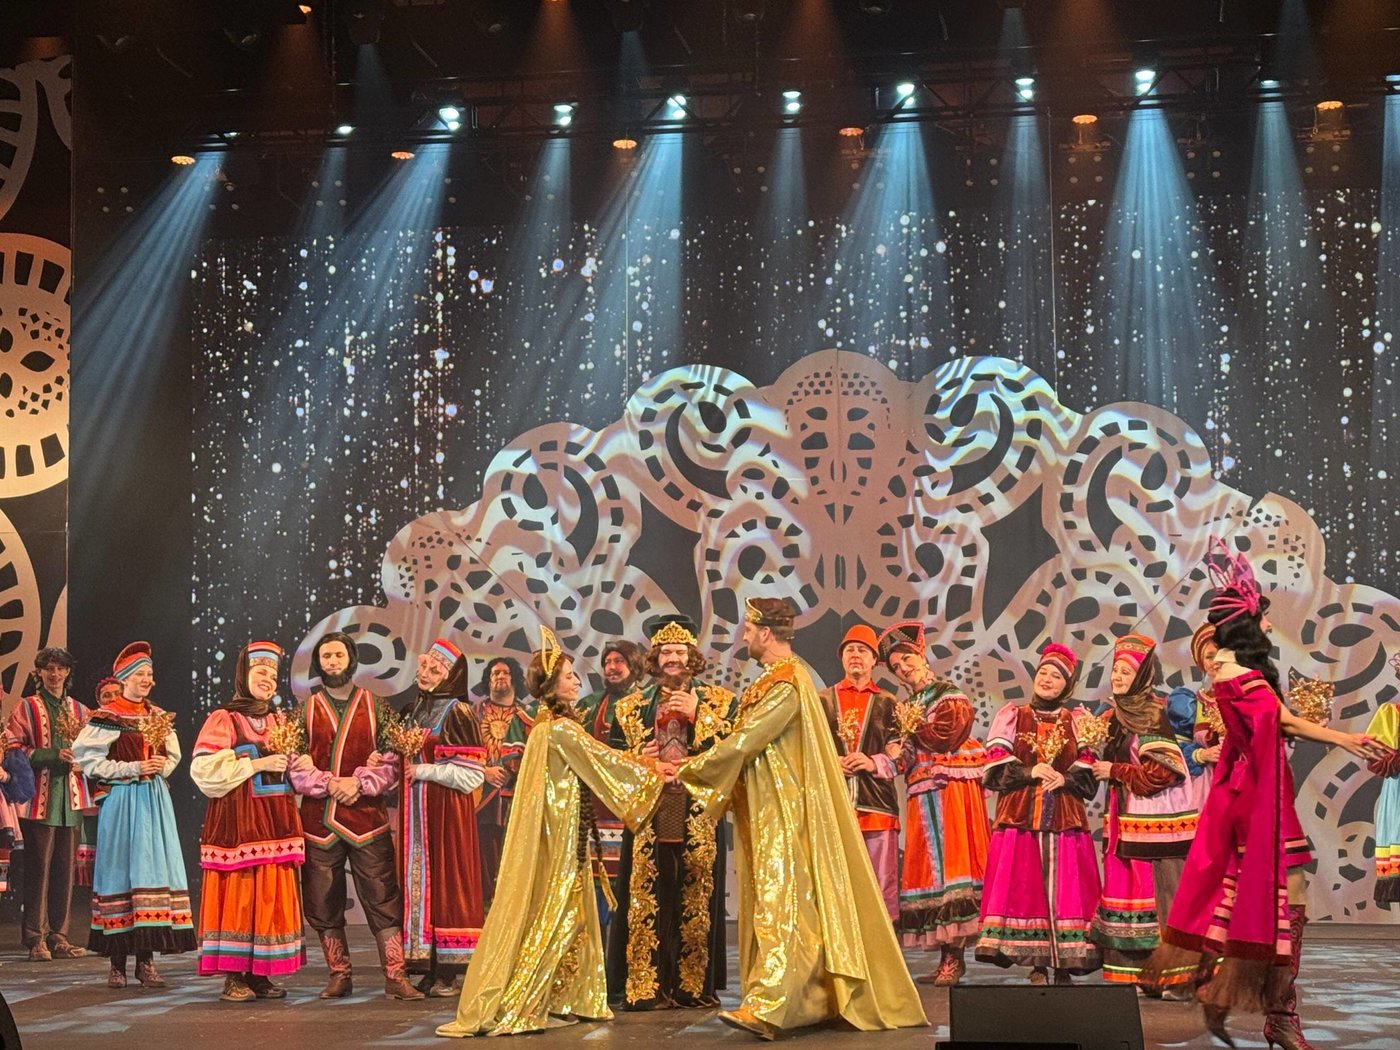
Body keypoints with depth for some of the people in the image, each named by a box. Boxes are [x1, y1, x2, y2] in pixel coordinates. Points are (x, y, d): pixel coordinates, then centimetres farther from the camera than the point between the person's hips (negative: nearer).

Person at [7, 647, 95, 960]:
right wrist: (54, 754, -16)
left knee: (66, 867, 3)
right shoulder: (27, 708, 4)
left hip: (71, 798, 4)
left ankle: (59, 935, 9)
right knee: (39, 867, -6)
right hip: (40, 797, -4)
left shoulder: (79, 710, 16)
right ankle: (36, 938, -3)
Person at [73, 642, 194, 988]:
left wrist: (161, 766, -1)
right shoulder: (106, 718, -4)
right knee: (120, 872, -3)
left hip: (155, 800, 5)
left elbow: (173, 756, 22)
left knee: (154, 870, 0)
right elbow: (87, 760, -8)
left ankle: (146, 959, 5)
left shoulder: (160, 717, 13)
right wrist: (133, 769, -13)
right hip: (121, 800, -5)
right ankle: (117, 962, 4)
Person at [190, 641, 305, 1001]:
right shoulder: (223, 719, -2)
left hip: (276, 820, 5)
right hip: (237, 822, -5)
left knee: (273, 897, 3)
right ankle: (232, 976, -1)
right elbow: (205, 770, -12)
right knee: (237, 896, -6)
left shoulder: (281, 721, 16)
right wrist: (256, 765, -14)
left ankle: (260, 974, 8)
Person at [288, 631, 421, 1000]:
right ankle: (339, 975, 16)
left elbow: (393, 761, 2)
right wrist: (329, 784, -12)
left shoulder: (376, 707, 7)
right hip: (319, 820, 2)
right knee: (323, 903, 5)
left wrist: (359, 783, -11)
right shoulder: (306, 710, 9)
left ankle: (395, 976, -4)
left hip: (367, 818, -2)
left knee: (383, 899, -5)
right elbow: (296, 766, 2)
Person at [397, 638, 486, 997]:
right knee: (416, 881, 4)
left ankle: (447, 973, -1)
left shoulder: (457, 713, -8)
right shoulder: (411, 711, 14)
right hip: (414, 812, 7)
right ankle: (426, 967, 8)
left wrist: (425, 770, -14)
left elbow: (472, 775, -13)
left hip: (445, 811, -7)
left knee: (445, 882, -5)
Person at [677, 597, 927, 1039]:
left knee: (781, 903, -14)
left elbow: (743, 742, -18)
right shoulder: (786, 677, 16)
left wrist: (689, 770, -6)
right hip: (771, 813, 10)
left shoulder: (784, 685, -16)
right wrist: (700, 766, 11)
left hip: (784, 817, -10)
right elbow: (750, 742, 18)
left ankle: (766, 1006, -20)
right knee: (779, 899, 9)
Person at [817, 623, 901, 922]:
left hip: (877, 805, 0)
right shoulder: (822, 700, 14)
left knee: (882, 885, -2)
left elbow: (904, 753, 6)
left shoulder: (888, 704, 14)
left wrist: (875, 763, -10)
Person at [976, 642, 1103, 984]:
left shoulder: (1077, 720, 14)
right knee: (1025, 887, -7)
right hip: (1019, 815, 0)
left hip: (1065, 814, 1)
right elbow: (996, 764, 3)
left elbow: (1089, 767, 6)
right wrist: (1029, 771, -13)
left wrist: (1065, 778, -13)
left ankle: (1065, 965, -2)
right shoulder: (1012, 715, 13)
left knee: (1064, 887, -6)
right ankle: (1037, 966, -4)